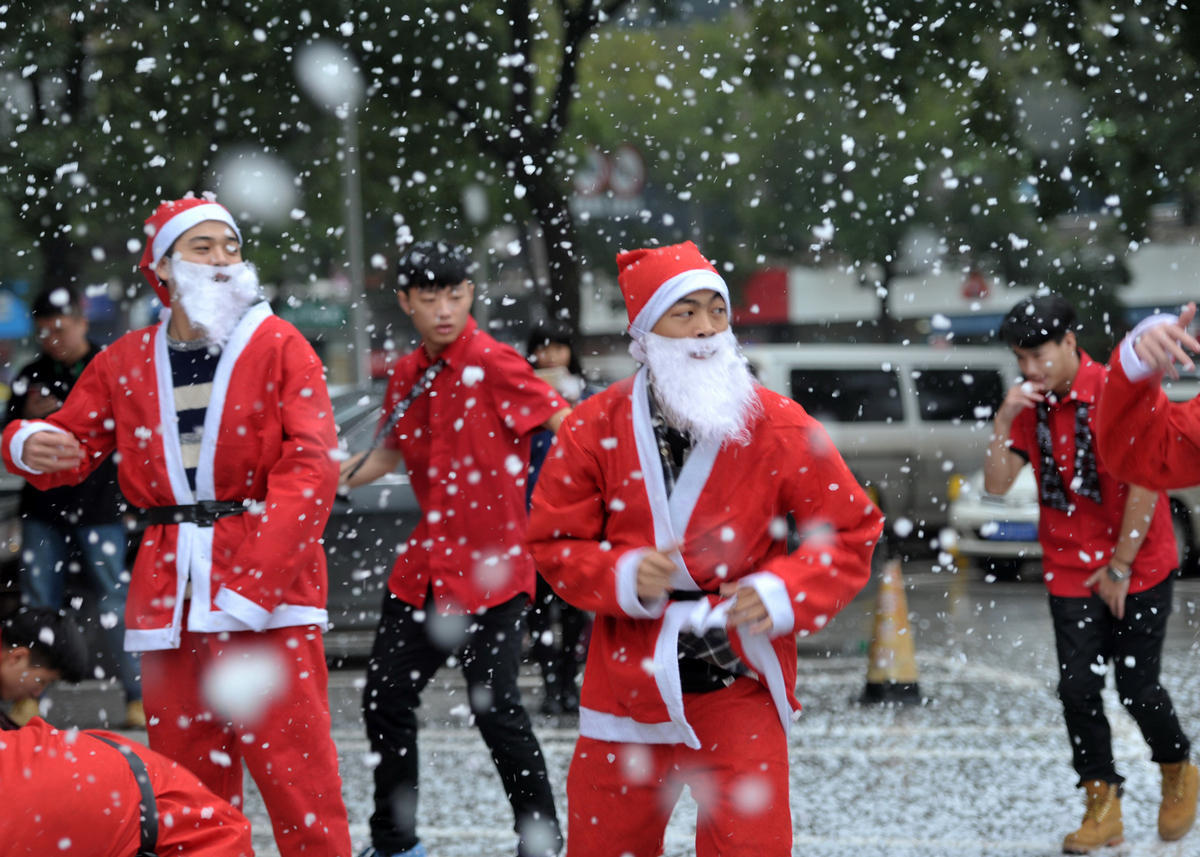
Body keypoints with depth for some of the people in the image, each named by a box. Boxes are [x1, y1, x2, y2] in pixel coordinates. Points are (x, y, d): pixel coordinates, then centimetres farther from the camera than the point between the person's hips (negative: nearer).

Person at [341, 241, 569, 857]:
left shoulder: (491, 363, -14)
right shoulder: (407, 374, 8)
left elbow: (567, 424, -22)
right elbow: (387, 457, 21)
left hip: (492, 568, -7)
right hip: (425, 567, 7)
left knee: (494, 707, -10)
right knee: (385, 697, 12)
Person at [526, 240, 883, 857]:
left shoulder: (779, 429, -5)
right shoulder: (594, 429, -2)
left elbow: (852, 531, 1)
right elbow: (552, 542, 4)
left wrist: (783, 593, -14)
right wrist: (622, 577, -14)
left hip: (739, 691, -1)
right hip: (627, 685, 1)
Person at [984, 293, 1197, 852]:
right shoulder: (1031, 405, 1)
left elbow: (1145, 484, -15)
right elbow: (996, 485, -2)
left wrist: (1120, 565, -12)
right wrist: (1005, 419, -16)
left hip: (1139, 569, -4)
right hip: (1071, 571, 4)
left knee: (1136, 686, -1)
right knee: (1078, 686, -4)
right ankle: (1103, 807, 5)